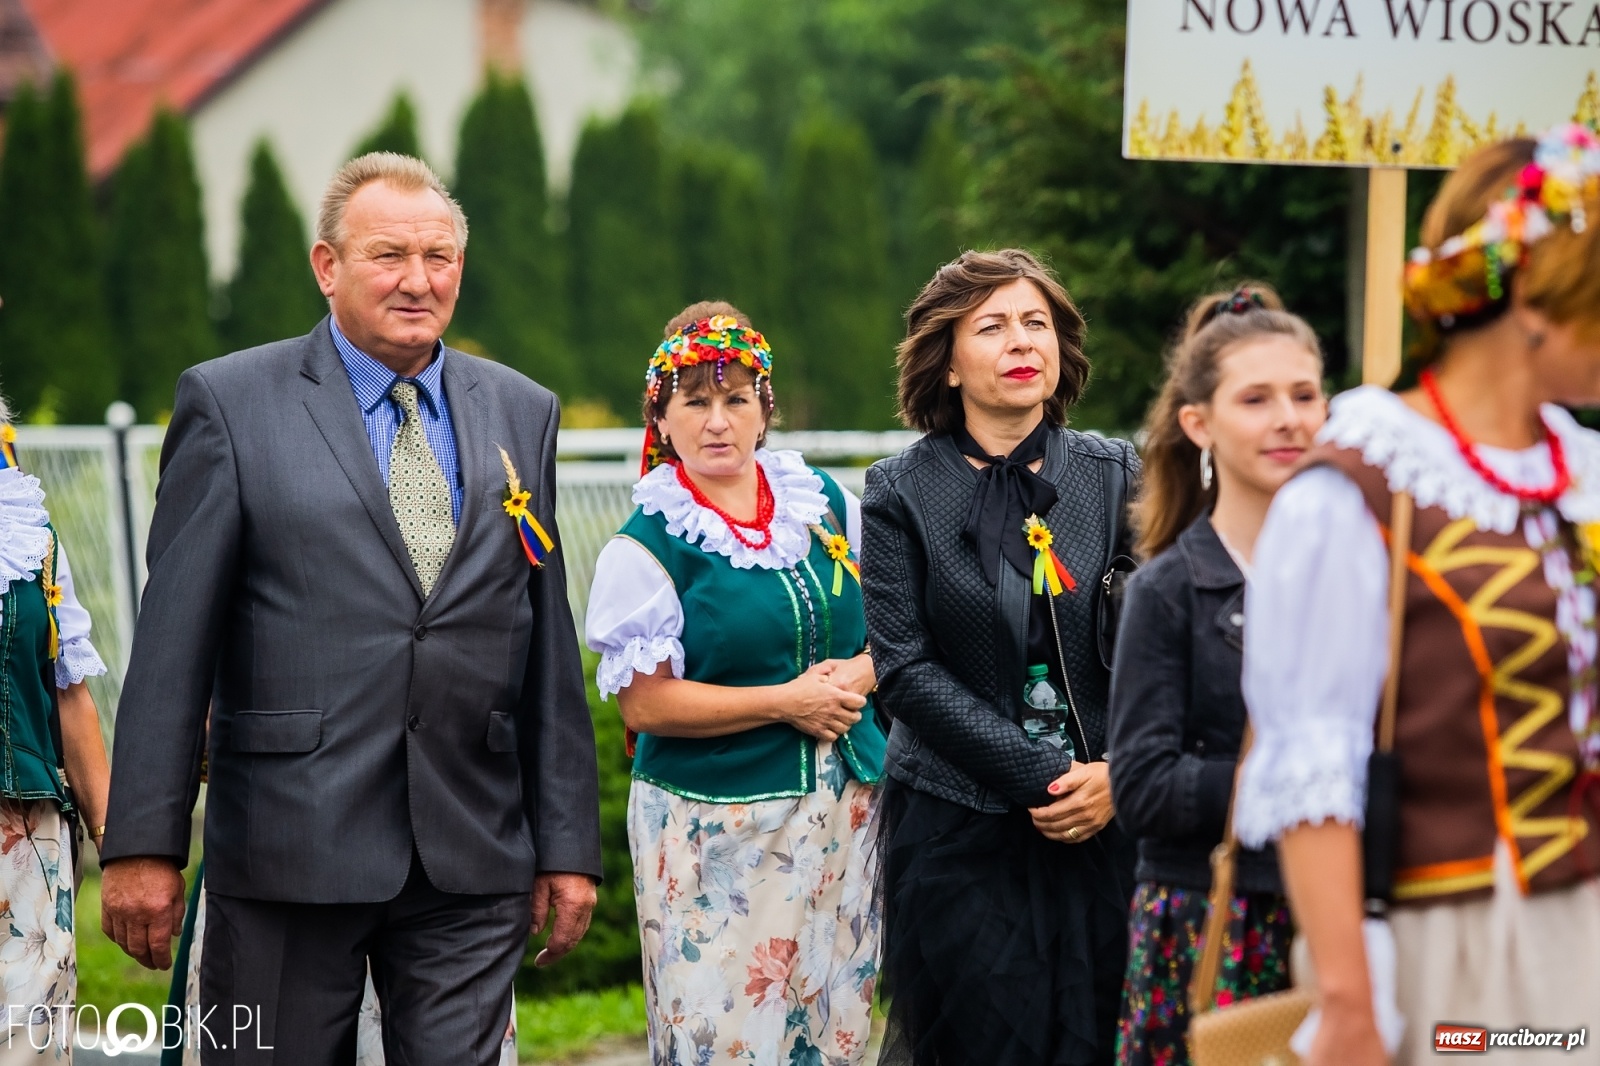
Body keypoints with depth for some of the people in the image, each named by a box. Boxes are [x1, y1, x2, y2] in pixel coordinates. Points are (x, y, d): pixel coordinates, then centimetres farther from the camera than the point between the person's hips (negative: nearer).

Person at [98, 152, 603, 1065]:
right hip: (288, 846, -2)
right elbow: (174, 640, -3)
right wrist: (144, 843, -9)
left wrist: (569, 846, 8)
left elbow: (549, 646, 11)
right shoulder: (229, 403, 1)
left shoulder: (523, 415, 12)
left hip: (473, 858, 3)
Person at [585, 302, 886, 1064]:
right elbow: (643, 703, -11)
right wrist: (786, 701, -14)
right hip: (715, 823, -4)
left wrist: (858, 675, -6)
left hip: (842, 803, 5)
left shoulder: (825, 503, 8)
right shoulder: (647, 544, -7)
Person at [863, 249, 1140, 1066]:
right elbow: (905, 668, -6)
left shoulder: (1116, 476, 6)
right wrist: (1043, 777, -12)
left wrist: (1119, 776, -11)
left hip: (1101, 819, 2)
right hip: (957, 833, -1)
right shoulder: (902, 493, 1)